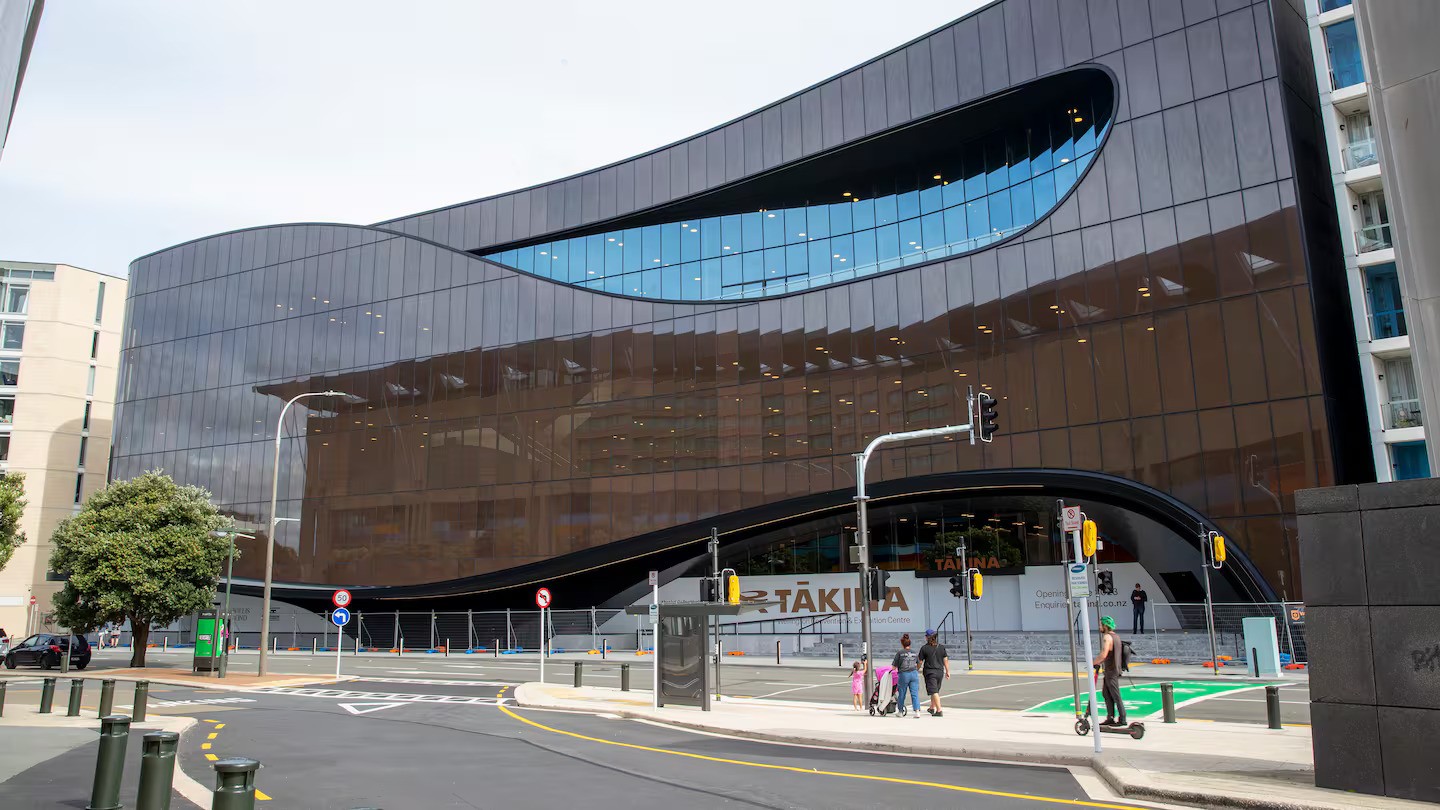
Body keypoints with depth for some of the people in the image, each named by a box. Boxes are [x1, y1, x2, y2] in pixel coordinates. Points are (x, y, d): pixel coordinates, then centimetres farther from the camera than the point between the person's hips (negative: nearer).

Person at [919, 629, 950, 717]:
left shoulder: (924, 648, -8)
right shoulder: (941, 647, 3)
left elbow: (920, 661, -3)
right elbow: (945, 660, 4)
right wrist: (947, 671, 11)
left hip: (930, 672, -5)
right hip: (940, 672, 5)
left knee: (934, 692, -7)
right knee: (935, 691, 21)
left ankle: (939, 711, -16)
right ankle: (932, 708, 35)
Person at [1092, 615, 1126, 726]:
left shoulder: (1107, 637, -17)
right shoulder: (1116, 636, 12)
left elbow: (1103, 655, -26)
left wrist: (1093, 662, -12)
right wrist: (1099, 663, 20)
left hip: (1111, 672, -9)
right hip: (1115, 669, 9)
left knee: (1116, 696, -3)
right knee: (1106, 693, 14)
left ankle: (1122, 719, 2)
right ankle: (1110, 718, 16)